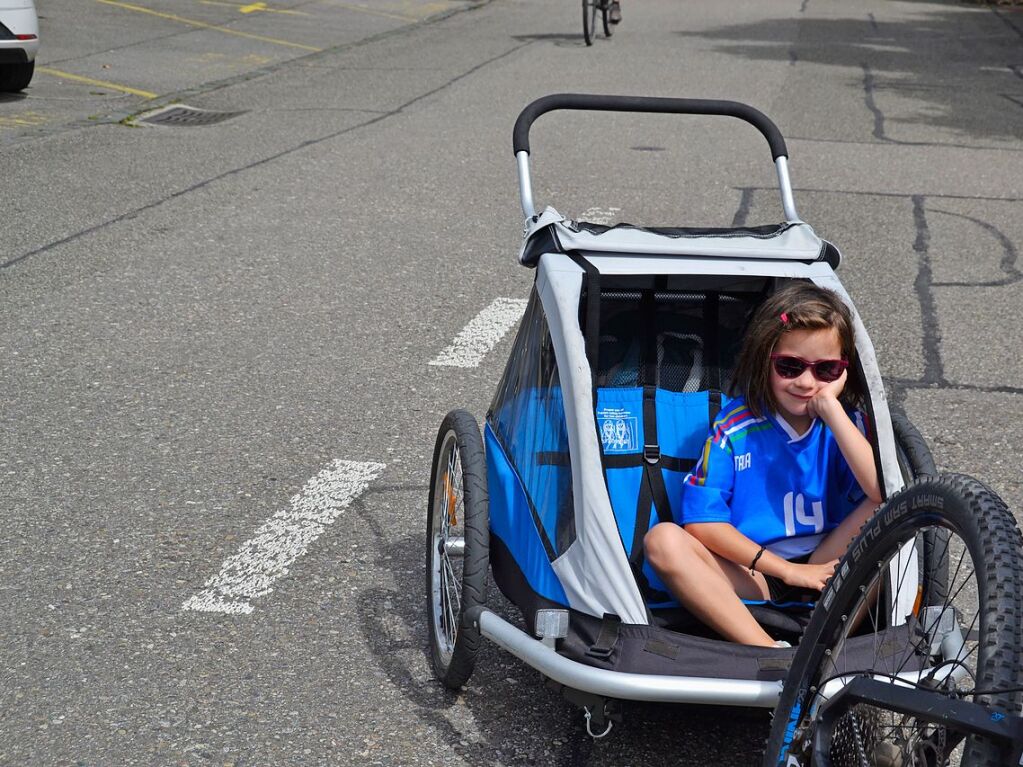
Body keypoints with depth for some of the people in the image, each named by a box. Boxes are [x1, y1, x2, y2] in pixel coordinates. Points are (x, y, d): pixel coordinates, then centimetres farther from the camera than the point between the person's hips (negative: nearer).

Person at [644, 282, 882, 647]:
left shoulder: (847, 422, 1)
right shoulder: (736, 424, -3)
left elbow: (885, 492, -18)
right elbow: (702, 519, -9)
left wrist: (832, 411, -18)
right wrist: (787, 570, -15)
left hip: (827, 567, 1)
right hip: (751, 576, 0)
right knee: (663, 539, -25)